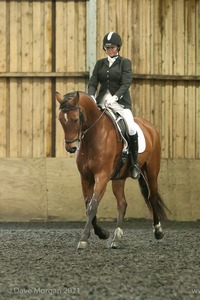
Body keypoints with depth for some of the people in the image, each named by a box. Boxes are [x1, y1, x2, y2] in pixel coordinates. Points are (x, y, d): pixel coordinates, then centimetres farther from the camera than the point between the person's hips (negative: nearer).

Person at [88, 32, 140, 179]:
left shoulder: (125, 63, 2)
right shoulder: (100, 63, 14)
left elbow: (126, 84, -9)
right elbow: (93, 82, 7)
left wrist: (115, 97, -26)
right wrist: (91, 96, -15)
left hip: (120, 102, -4)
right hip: (102, 101, 4)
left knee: (131, 128, -26)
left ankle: (135, 163, -12)